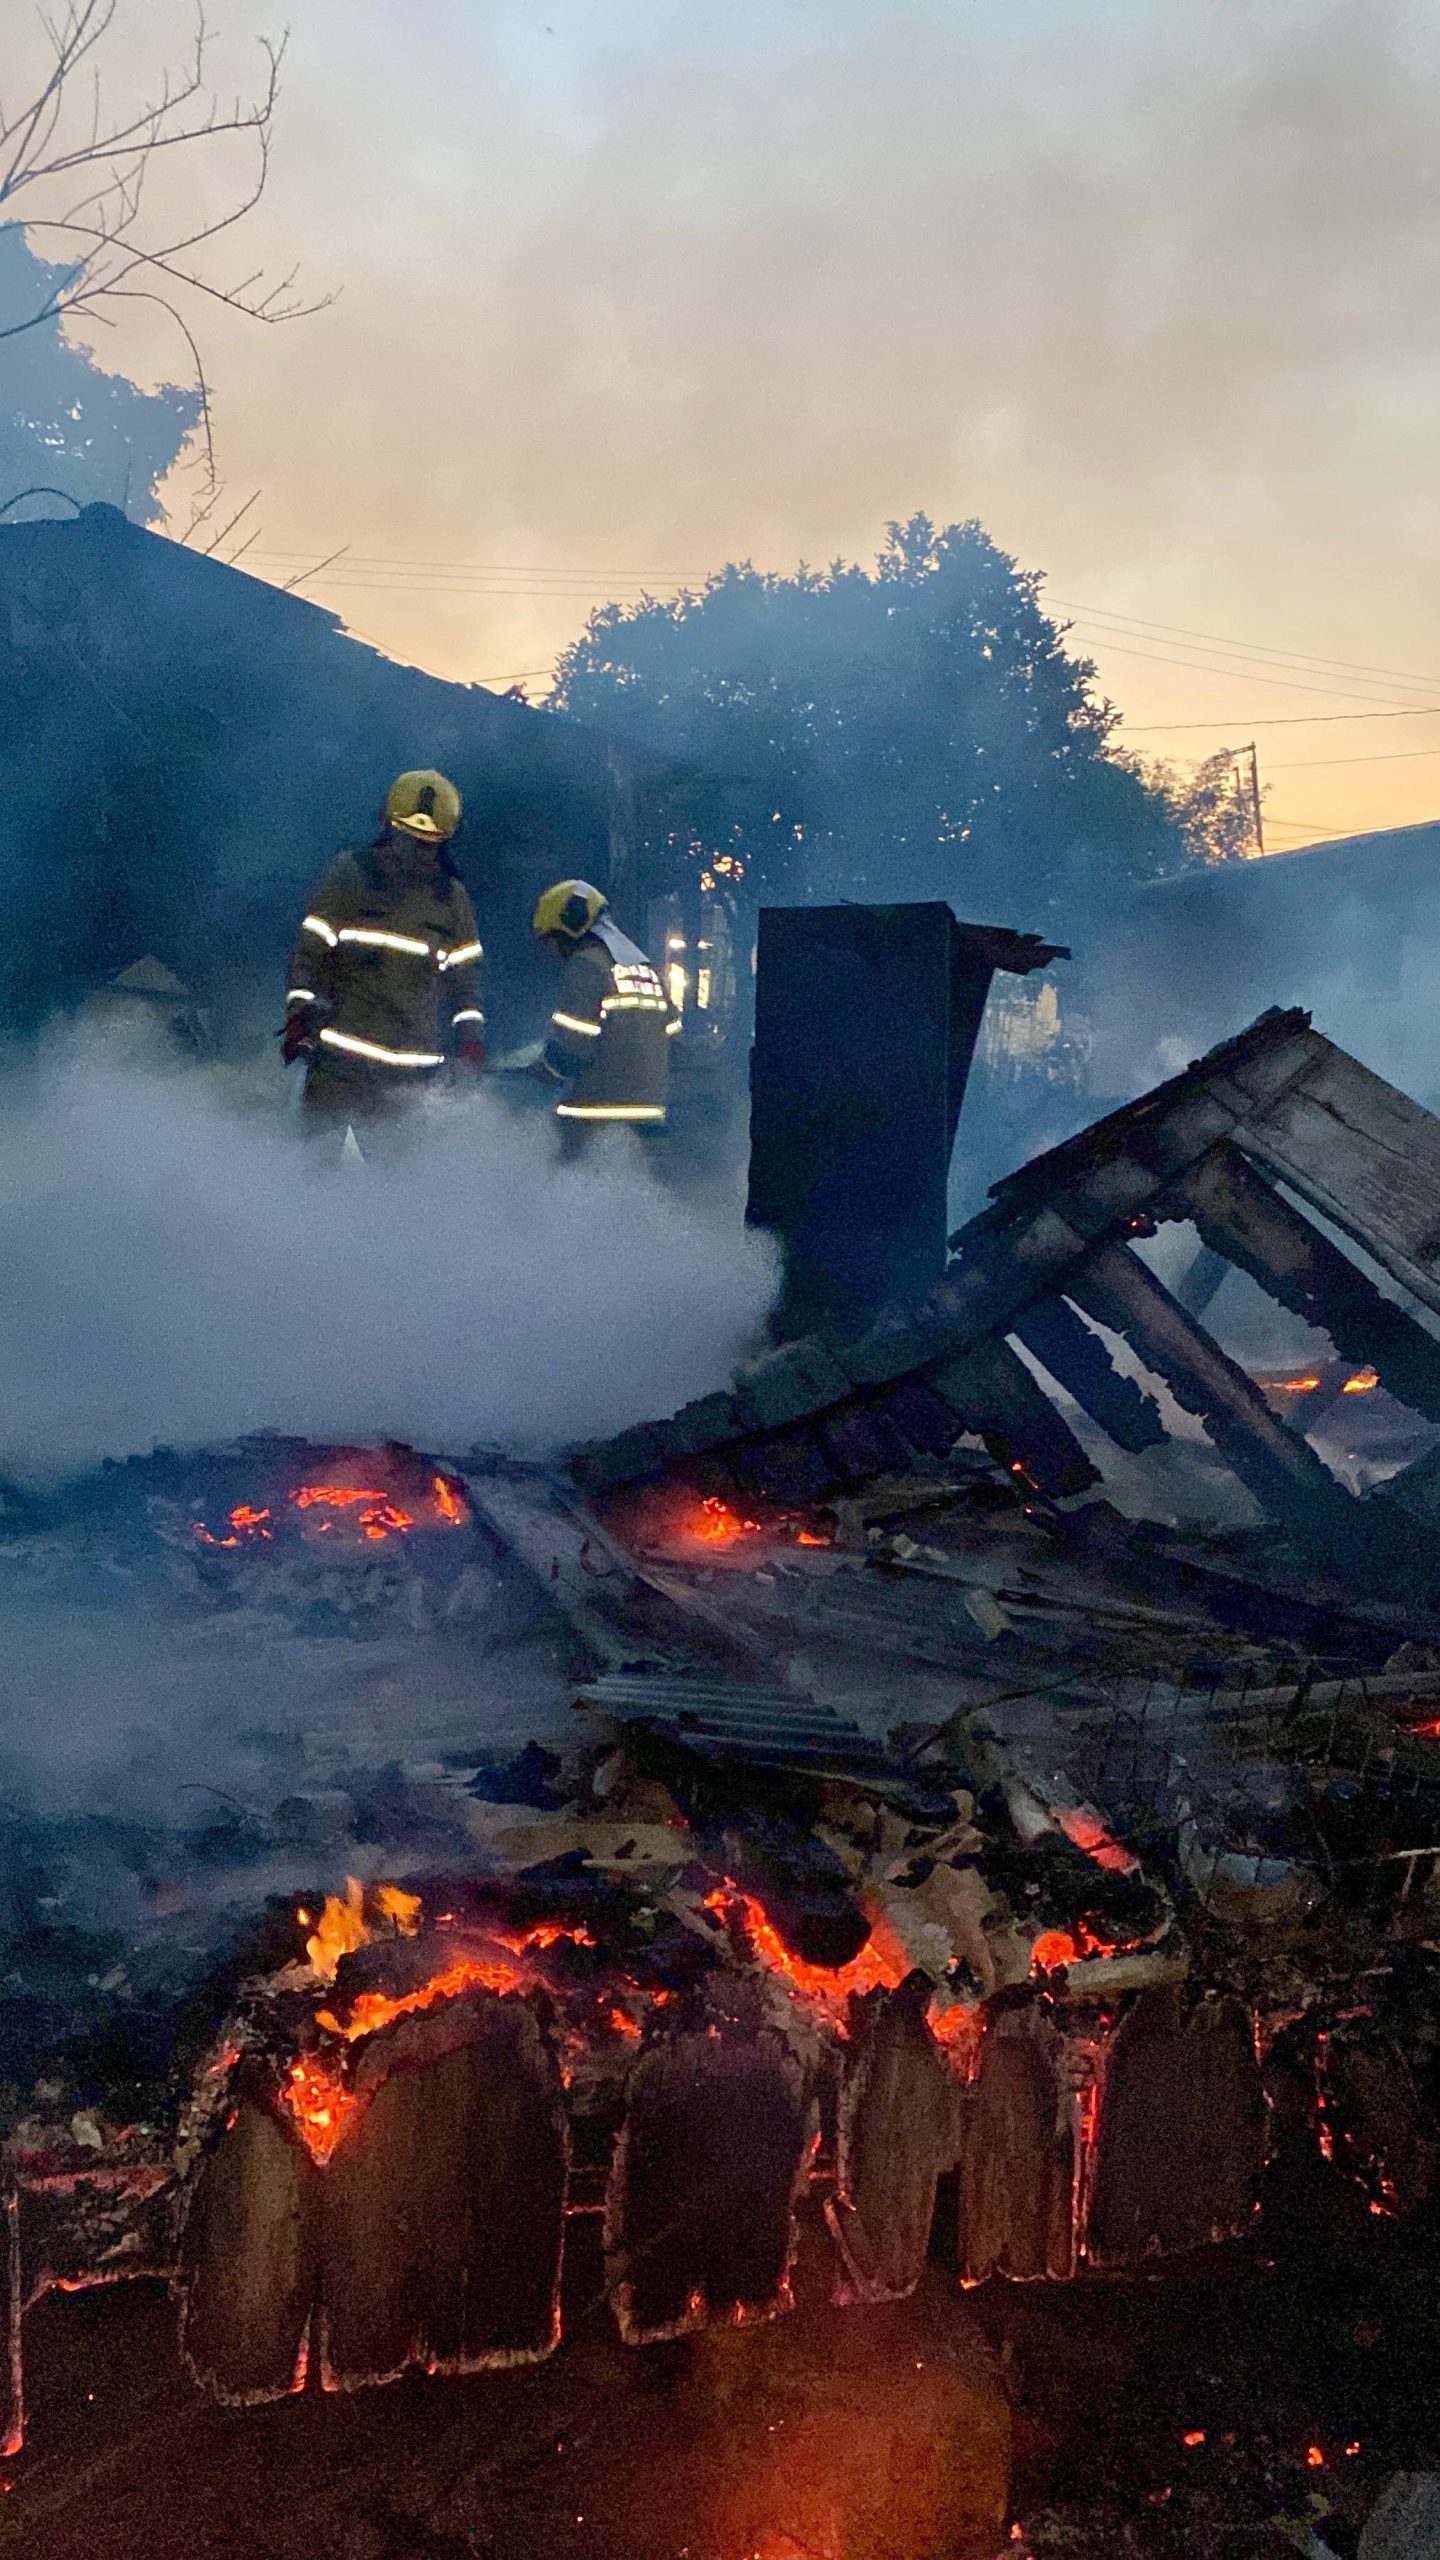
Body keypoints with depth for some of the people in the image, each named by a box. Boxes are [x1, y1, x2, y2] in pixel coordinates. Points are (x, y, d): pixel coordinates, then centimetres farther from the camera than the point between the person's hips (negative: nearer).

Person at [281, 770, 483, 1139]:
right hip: (341, 1056, -2)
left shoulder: (451, 897, 10)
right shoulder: (350, 876, 1)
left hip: (411, 1068, 2)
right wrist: (298, 1012, -10)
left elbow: (464, 974, 16)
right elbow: (310, 949, 1)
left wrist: (470, 1034, 4)